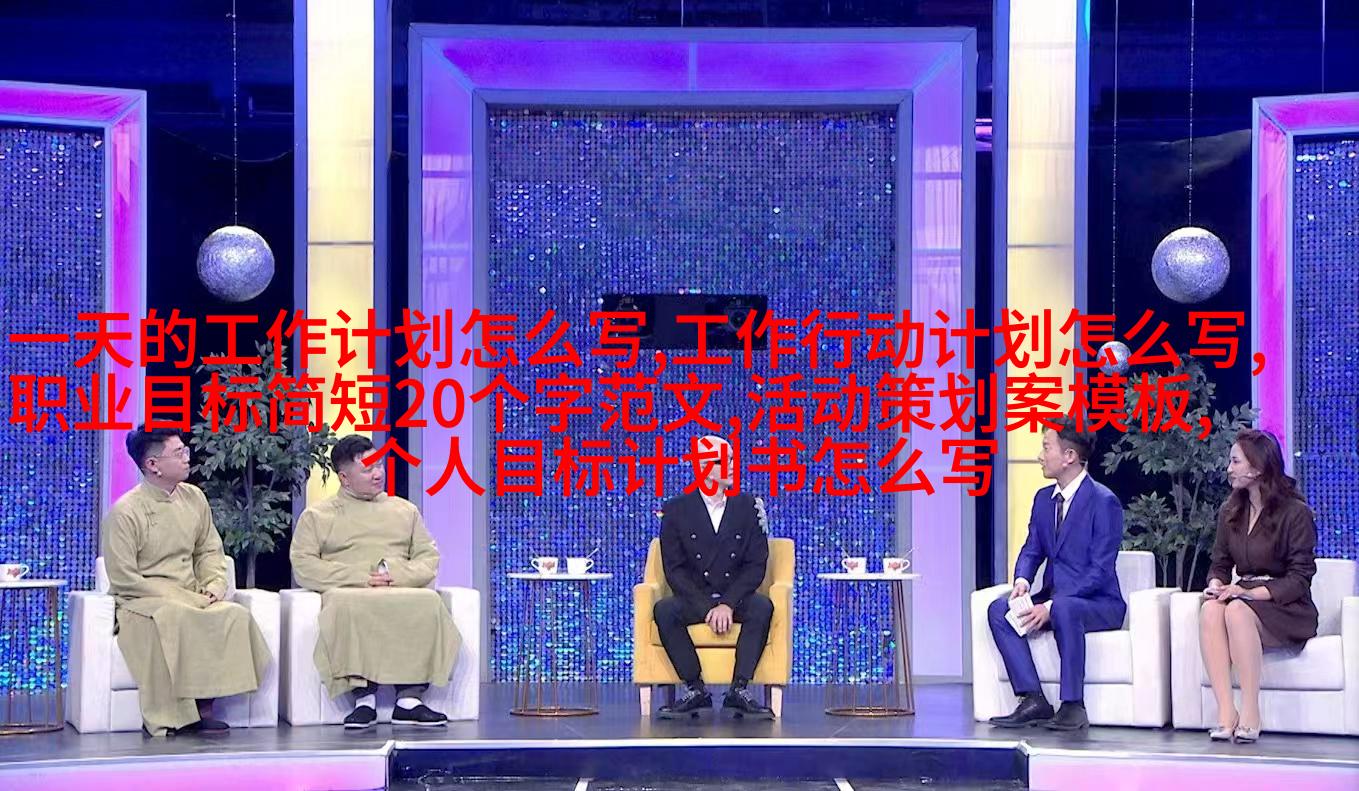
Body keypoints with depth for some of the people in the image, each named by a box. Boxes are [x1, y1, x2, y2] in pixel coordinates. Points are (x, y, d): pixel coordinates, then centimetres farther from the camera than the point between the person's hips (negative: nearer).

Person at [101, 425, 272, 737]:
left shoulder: (193, 498, 10)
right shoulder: (125, 512, -9)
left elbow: (209, 551, 19)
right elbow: (124, 579, -12)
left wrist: (214, 586, -2)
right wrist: (183, 598, -17)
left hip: (192, 598, 6)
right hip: (141, 601, -5)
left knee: (235, 615, -25)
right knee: (173, 619, -39)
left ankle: (204, 708, -23)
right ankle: (164, 719, -28)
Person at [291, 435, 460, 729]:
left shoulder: (405, 510, 25)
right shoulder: (317, 516, 16)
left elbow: (429, 558, 18)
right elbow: (303, 565, 3)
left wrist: (399, 575, -6)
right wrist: (359, 577, -9)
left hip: (403, 592, 2)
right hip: (349, 593, -2)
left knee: (428, 602, -34)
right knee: (348, 606, -40)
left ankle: (409, 699, -36)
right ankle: (364, 698, -39)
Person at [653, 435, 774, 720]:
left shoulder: (747, 506, 4)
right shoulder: (676, 510, 1)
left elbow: (756, 565, -2)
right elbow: (674, 569, -4)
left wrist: (728, 604, -17)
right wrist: (707, 608, -18)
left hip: (735, 598, 0)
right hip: (694, 598, 0)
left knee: (762, 607, -32)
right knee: (664, 610, -31)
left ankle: (739, 690, -26)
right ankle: (695, 690, -20)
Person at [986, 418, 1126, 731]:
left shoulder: (1103, 501, -14)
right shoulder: (1043, 498, 10)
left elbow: (1101, 570, -18)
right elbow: (1032, 550, 14)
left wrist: (1051, 606, -26)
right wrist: (1022, 581, -11)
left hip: (1099, 603, -7)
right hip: (1053, 598, 7)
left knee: (1064, 610, -39)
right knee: (999, 609, -18)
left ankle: (1073, 706, -31)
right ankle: (1033, 700, -20)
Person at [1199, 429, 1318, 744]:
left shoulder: (1295, 512, -6)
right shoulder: (1230, 512, 13)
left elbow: (1299, 578, -10)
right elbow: (1219, 564, 16)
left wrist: (1253, 592, -23)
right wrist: (1216, 585, -8)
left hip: (1286, 608, -5)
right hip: (1244, 597, 5)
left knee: (1237, 611, -37)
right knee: (1210, 610, -31)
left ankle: (1250, 714, -35)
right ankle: (1225, 712, -38)